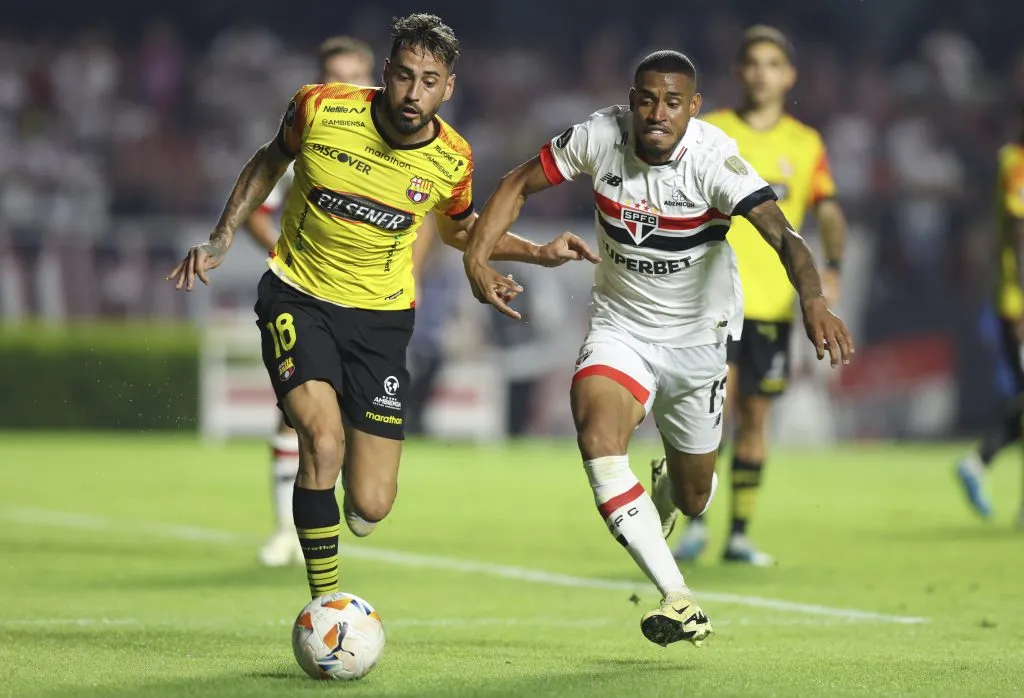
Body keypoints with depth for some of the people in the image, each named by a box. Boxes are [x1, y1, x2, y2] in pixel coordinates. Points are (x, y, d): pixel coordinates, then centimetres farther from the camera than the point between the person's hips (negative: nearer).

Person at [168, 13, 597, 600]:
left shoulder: (452, 161, -10)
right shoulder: (320, 109, -16)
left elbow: (459, 229, 13)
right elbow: (270, 161, 7)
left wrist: (538, 253, 0)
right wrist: (224, 237, 1)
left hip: (381, 316, 2)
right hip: (298, 299, -2)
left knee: (370, 508, -4)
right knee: (323, 442, -28)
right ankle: (325, 605, -13)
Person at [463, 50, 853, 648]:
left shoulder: (713, 158, -23)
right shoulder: (600, 137, -15)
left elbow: (781, 233, -36)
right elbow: (520, 184, -1)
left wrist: (813, 299, -55)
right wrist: (477, 257, -16)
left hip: (697, 337, -1)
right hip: (620, 327, 1)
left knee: (694, 498, 11)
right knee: (597, 439, -29)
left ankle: (663, 500, 54)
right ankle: (678, 599, -28)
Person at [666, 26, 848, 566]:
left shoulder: (806, 144, 8)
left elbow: (828, 212, 6)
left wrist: (832, 266, -11)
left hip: (773, 299, 3)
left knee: (755, 414, 6)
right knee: (717, 397, -19)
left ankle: (739, 535, 15)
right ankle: (695, 521, -12)